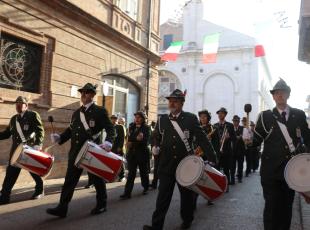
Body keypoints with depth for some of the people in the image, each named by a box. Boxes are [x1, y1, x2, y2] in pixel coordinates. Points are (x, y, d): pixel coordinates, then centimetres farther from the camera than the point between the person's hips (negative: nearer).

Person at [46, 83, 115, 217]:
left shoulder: (100, 111, -5)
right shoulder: (76, 113, 14)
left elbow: (110, 128, -10)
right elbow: (71, 130, 15)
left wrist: (108, 142, -28)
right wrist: (59, 138, -2)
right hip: (76, 152, 6)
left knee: (97, 179, 9)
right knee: (69, 180, 6)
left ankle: (101, 205, 27)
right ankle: (62, 208, 13)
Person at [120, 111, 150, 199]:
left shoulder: (146, 128, -4)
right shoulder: (131, 126, 8)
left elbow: (146, 141, -14)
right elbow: (129, 138, 2)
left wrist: (132, 143, -18)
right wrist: (137, 138, -17)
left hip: (142, 153, -2)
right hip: (132, 153, 2)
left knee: (143, 172, 12)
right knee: (131, 173, -3)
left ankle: (146, 188, 32)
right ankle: (127, 192, -3)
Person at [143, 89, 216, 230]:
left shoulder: (191, 118, -4)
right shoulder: (162, 119, 6)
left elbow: (202, 139, -7)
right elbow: (156, 137, 16)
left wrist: (212, 158, -12)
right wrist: (155, 147, -6)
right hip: (166, 164, 1)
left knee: (187, 194, 14)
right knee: (163, 195, -1)